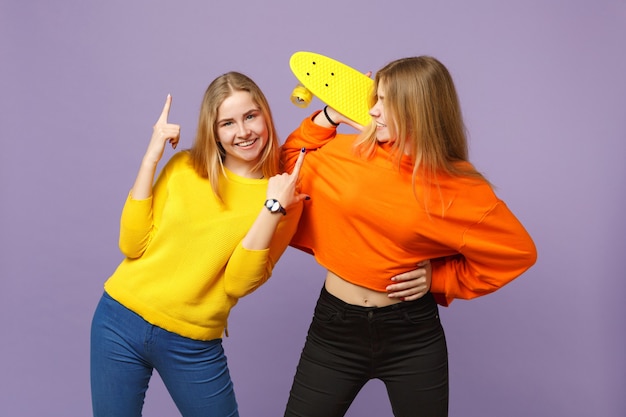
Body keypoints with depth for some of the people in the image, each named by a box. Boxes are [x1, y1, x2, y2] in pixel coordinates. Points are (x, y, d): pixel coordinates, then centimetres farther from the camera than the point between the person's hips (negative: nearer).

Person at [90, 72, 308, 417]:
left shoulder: (284, 195, -7)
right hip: (120, 319, 2)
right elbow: (132, 245, -7)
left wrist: (273, 208, -24)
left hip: (193, 345, -1)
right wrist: (151, 157, -11)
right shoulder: (184, 167, -1)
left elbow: (237, 283, -14)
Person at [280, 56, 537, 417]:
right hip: (335, 326, 2)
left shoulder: (458, 186, -11)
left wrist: (438, 278, -7)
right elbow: (290, 167, 13)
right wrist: (329, 116, 0)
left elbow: (518, 251, -3)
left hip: (413, 336, -1)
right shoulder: (347, 153, -4)